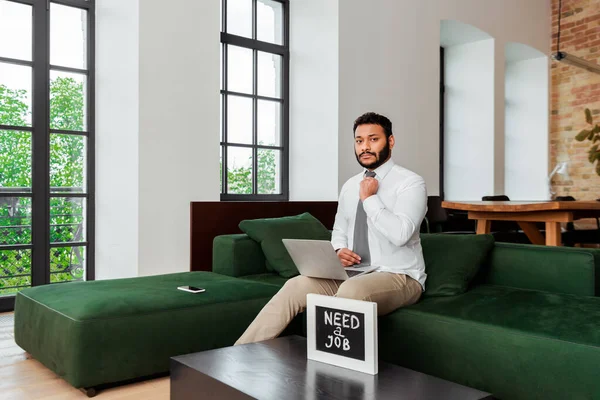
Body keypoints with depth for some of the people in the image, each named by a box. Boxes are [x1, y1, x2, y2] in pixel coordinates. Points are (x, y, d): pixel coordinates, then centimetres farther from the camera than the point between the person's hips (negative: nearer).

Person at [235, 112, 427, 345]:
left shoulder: (410, 183, -8)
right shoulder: (350, 186, 13)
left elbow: (400, 234, -23)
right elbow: (339, 231, 20)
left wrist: (369, 198, -15)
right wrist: (340, 251, -3)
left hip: (399, 277, -6)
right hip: (354, 274, 6)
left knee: (352, 290, -38)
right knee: (296, 287, -17)